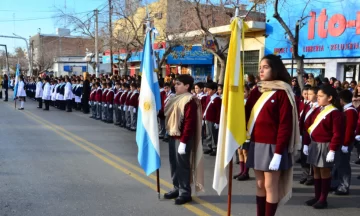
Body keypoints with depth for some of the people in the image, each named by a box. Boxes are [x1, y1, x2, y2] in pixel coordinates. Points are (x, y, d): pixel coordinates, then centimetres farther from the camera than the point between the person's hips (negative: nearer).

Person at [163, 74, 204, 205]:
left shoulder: (190, 101, -15)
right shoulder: (176, 99, 14)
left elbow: (189, 123, -21)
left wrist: (183, 141, -22)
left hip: (182, 139, -9)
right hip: (173, 137, 9)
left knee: (182, 165, -2)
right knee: (174, 164, 15)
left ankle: (185, 193, 9)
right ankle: (177, 188, 29)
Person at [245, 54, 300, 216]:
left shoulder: (282, 93, -10)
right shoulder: (256, 91, 11)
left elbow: (285, 125, -14)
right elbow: (246, 115, 5)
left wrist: (278, 153, -17)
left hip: (272, 146, -6)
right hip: (256, 145, 6)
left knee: (270, 186, 2)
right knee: (260, 184, 13)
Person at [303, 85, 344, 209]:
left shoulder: (335, 113, -13)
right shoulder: (318, 110, 11)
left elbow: (337, 134, -17)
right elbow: (311, 127, 14)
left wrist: (332, 151, -20)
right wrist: (306, 144, 11)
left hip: (325, 146, -8)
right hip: (314, 145, 8)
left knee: (324, 172, 3)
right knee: (316, 171, 14)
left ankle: (323, 199, 14)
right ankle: (317, 197, 24)